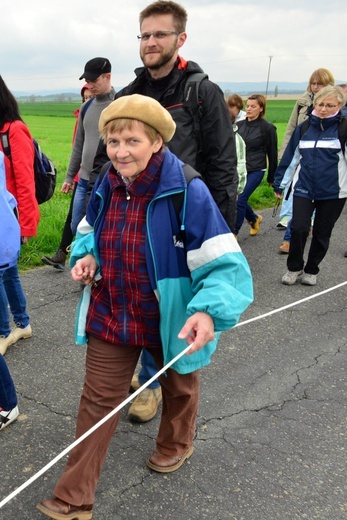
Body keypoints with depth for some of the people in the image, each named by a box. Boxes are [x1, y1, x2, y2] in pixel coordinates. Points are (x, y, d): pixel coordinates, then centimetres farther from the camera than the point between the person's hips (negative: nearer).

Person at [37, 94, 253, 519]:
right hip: (110, 317, 4)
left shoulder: (188, 194, -24)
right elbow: (90, 231, 14)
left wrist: (208, 310, -42)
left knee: (177, 386, 25)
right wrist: (87, 256, -8)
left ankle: (175, 445, 56)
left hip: (169, 321, -3)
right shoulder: (106, 189, -6)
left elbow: (225, 264, -25)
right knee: (98, 401, 11)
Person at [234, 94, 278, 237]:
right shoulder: (239, 125, 7)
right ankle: (254, 219, 37)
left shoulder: (267, 128, -6)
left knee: (240, 200, -12)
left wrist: (272, 178, 2)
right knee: (237, 199, 6)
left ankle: (233, 233, 3)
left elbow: (272, 154, -1)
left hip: (255, 171, -5)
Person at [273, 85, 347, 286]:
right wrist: (280, 184, 14)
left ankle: (311, 270, 30)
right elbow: (291, 157, 11)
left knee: (322, 233, 9)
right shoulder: (304, 128, 6)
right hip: (304, 189, 2)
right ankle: (294, 267, 12)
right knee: (298, 228, -11)